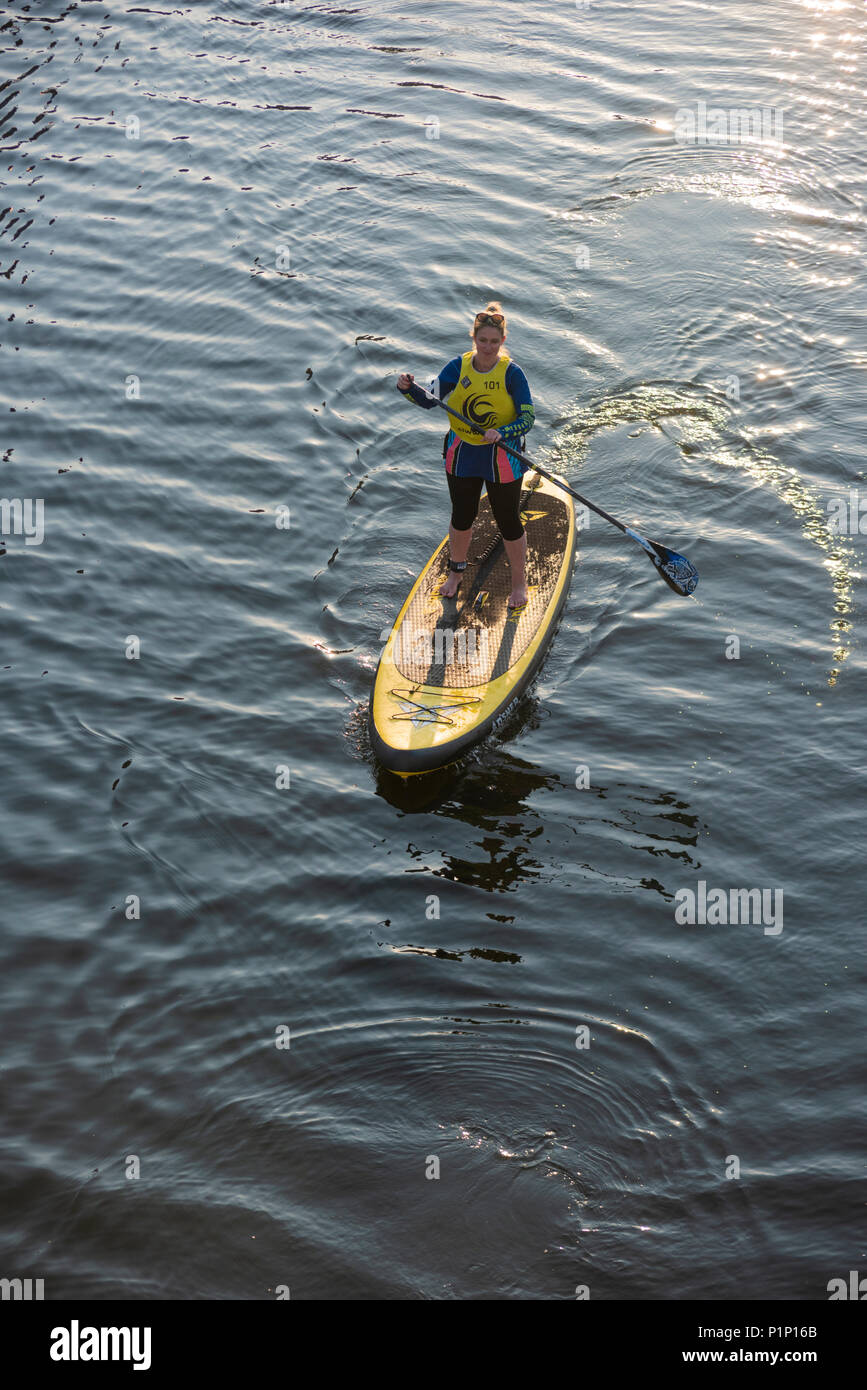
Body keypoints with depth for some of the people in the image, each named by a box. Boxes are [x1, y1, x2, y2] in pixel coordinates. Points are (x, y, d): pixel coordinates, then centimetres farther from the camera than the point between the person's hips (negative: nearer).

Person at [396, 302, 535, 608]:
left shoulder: (512, 373, -16)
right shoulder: (458, 367, -8)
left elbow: (528, 419, -17)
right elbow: (429, 401, -12)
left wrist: (500, 433, -34)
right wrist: (408, 388, -31)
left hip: (502, 460, -3)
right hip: (462, 455, 3)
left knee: (509, 522, 8)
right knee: (462, 517, 20)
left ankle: (519, 582, 28)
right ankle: (456, 572, 43)